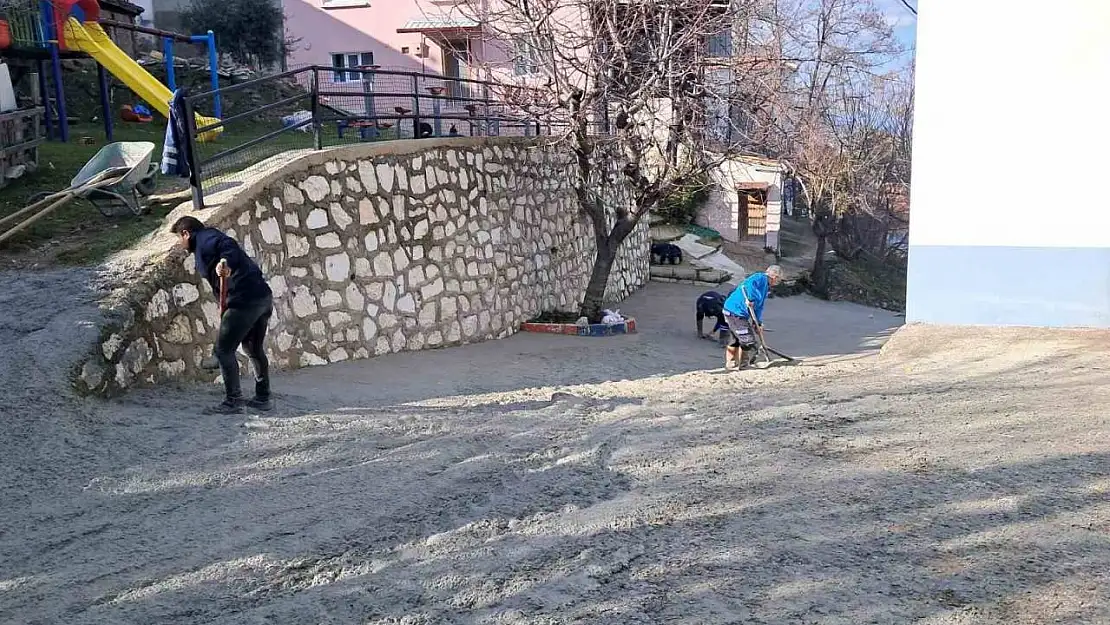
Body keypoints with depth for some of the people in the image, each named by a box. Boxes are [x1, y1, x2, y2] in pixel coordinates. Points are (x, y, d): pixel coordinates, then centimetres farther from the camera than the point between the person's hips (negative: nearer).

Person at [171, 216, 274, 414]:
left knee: (224, 350, -1)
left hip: (244, 300, -10)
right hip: (264, 296, 10)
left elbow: (227, 245, -21)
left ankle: (233, 401, 4)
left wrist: (227, 263, -38)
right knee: (254, 348, 21)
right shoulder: (212, 238, 28)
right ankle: (263, 398, 28)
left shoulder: (204, 241, -1)